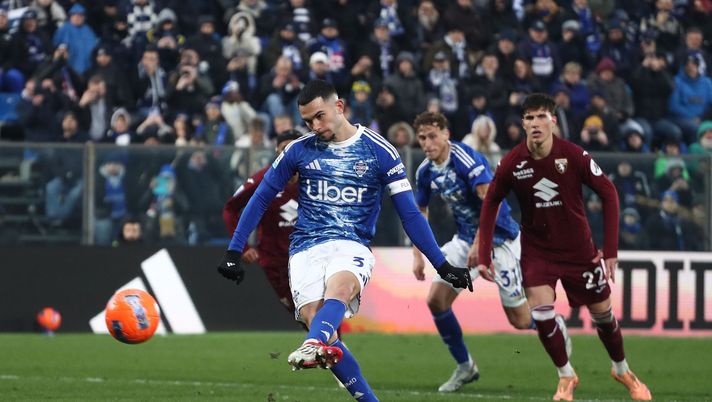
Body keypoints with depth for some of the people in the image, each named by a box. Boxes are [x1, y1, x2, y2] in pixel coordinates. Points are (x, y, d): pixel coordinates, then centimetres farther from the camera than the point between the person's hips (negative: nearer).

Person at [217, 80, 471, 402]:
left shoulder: (379, 151, 4)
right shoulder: (299, 150, 10)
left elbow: (409, 214, 6)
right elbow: (260, 200, 17)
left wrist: (442, 266, 4)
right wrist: (234, 251, 13)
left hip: (352, 246, -2)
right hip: (306, 248, 2)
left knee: (339, 286, -37)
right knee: (314, 319, -22)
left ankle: (315, 346, -67)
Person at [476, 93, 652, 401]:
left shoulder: (574, 156, -20)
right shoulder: (512, 164, -15)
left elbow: (608, 194, -11)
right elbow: (491, 203, -1)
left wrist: (610, 250, -14)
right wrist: (484, 256, -4)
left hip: (579, 249, 0)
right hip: (536, 250, 0)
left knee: (602, 313, 8)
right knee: (541, 313, -16)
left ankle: (622, 370, 35)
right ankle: (566, 376, 8)